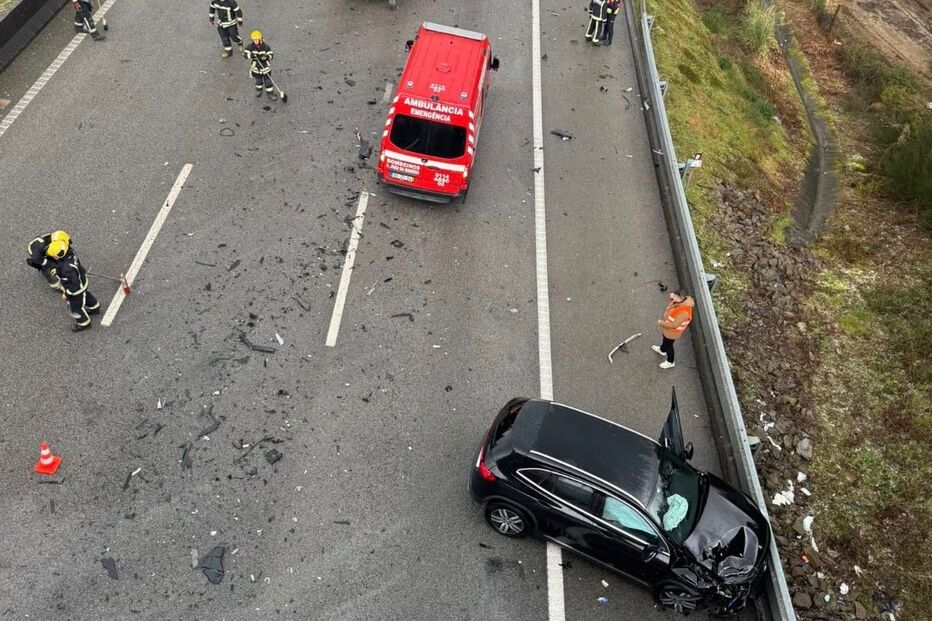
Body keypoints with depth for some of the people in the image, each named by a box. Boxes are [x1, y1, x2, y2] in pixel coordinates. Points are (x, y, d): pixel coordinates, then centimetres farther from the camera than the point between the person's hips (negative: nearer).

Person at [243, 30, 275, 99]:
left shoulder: (266, 46, -17)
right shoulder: (250, 46, -13)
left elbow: (270, 55, -18)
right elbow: (245, 54, -19)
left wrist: (264, 56, -38)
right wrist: (251, 55, -40)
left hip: (265, 67, -2)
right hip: (256, 67, 2)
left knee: (268, 81, 5)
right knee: (258, 80, 21)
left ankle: (270, 93, 20)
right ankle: (259, 90, 46)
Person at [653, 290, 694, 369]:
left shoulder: (684, 312, -43)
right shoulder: (678, 302, -17)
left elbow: (674, 325, -36)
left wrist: (661, 323, -25)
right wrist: (671, 298, -16)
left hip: (672, 332, -8)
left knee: (668, 345, 17)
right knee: (665, 339, 35)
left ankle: (670, 362, 42)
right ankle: (662, 350, 65)